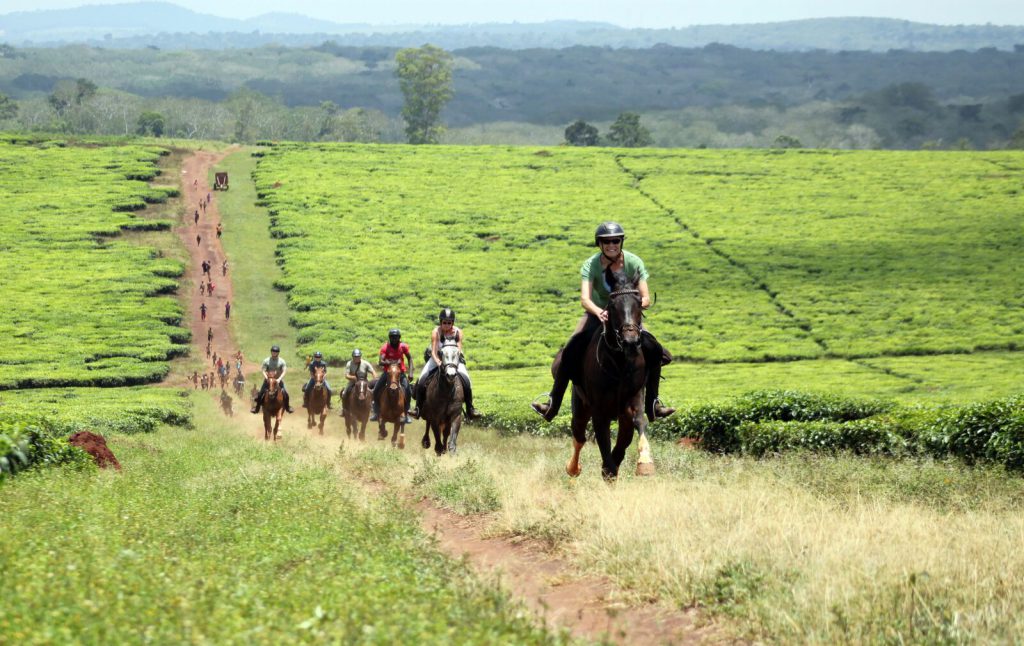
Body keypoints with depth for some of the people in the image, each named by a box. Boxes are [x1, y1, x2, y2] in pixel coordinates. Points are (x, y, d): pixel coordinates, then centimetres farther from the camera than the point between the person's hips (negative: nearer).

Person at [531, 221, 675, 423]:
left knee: (653, 350, -20)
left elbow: (646, 299, -19)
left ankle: (652, 403, -5)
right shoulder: (591, 265, -19)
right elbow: (585, 299, -32)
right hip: (597, 313, -1)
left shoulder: (634, 262, -16)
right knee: (570, 352, -22)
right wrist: (599, 313, -53)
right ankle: (553, 403, -11)